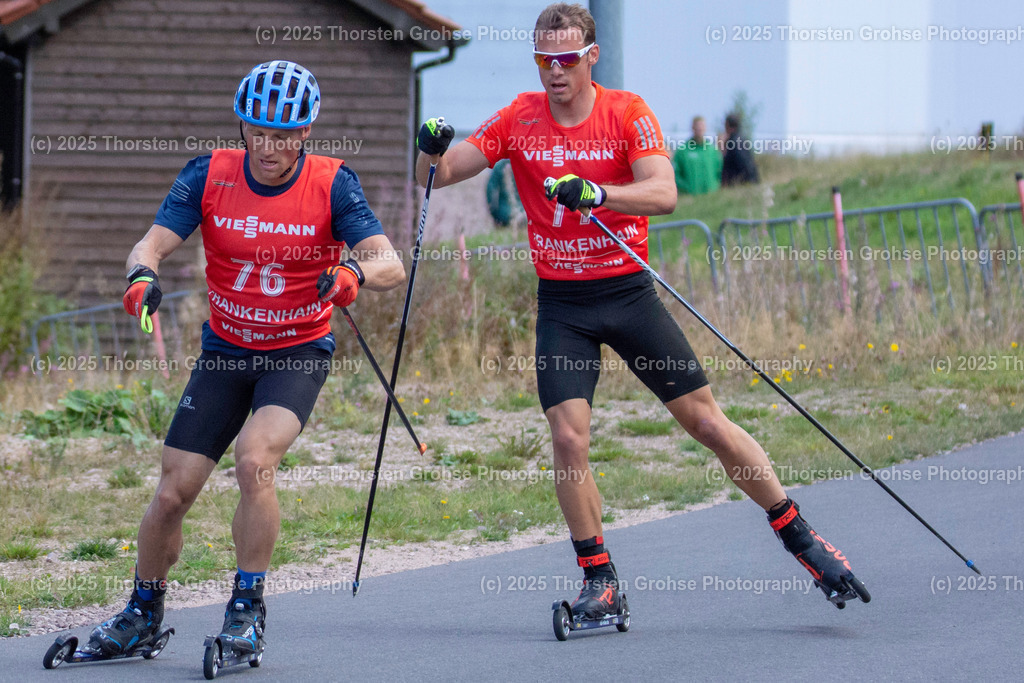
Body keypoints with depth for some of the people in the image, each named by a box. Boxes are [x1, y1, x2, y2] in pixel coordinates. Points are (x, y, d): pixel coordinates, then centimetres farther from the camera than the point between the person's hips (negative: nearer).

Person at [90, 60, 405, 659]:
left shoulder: (331, 184, -13)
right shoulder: (209, 176, -8)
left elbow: (391, 264, -22)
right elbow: (153, 243, -15)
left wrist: (355, 273, -45)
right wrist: (143, 275, -39)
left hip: (300, 352, -3)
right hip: (226, 350, 3)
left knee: (254, 460, -28)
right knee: (173, 493, -1)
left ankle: (248, 609, -12)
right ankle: (144, 611, 24)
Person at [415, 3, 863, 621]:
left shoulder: (628, 113, -6)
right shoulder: (519, 120, 0)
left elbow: (663, 193, -21)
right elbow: (438, 175, -1)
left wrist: (596, 193, -37)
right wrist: (433, 150, -24)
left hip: (629, 292, -1)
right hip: (562, 304, 1)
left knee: (707, 420, 0)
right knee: (568, 437, -13)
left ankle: (799, 537, 14)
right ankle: (600, 580, 1)